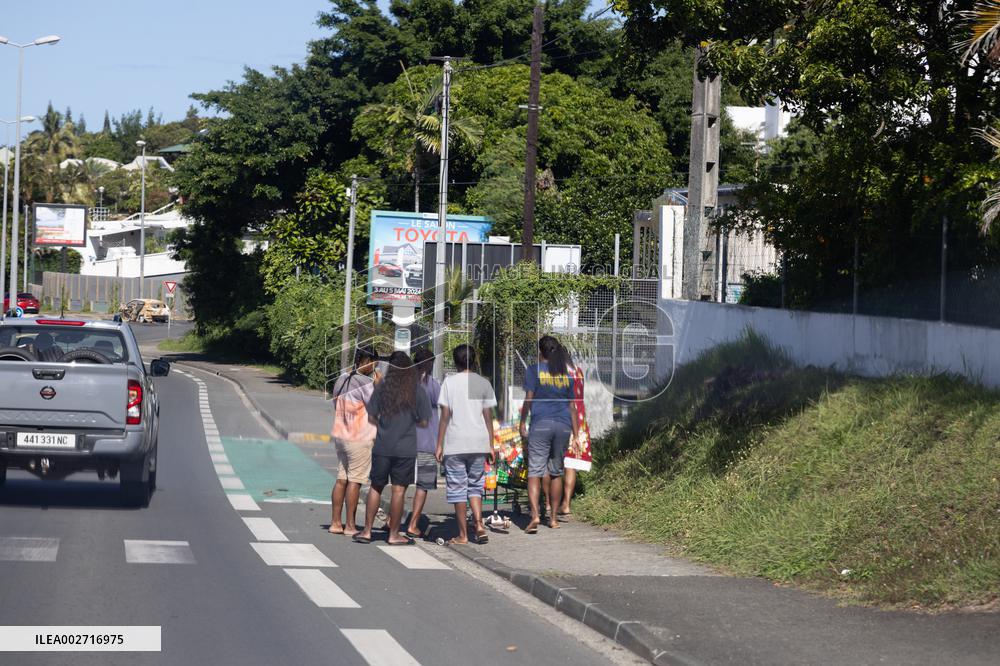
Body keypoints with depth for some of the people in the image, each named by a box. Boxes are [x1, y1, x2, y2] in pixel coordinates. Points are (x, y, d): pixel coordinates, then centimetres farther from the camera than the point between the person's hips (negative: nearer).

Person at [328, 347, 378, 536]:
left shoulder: (341, 379, 10)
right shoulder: (365, 383, -15)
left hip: (340, 435, 8)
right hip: (359, 438, -8)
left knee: (341, 479, 11)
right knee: (355, 481, -3)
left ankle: (335, 522, 12)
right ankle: (350, 525, -1)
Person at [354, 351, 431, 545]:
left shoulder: (382, 387, 0)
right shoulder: (417, 390, -4)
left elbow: (371, 417, 3)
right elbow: (424, 422, -2)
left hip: (382, 447, 2)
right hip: (406, 448, -2)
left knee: (375, 487, 12)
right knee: (399, 490, 3)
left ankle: (367, 531, 12)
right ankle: (394, 534, 8)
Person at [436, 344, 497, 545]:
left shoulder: (450, 382, -2)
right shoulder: (483, 383, 5)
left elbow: (445, 416, -4)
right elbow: (488, 417, 5)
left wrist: (439, 445, 0)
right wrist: (490, 446, 11)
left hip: (455, 444, -3)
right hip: (479, 443, 3)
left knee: (457, 488, 4)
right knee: (475, 486, 14)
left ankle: (463, 534, 4)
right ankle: (479, 524, -5)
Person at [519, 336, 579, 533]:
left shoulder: (534, 370, 1)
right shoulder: (565, 374, 13)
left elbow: (528, 399, -5)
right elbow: (572, 406, 14)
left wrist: (522, 423, 4)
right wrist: (576, 435, 16)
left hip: (541, 423, -4)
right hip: (563, 426, 4)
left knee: (535, 471, -6)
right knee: (556, 472, 14)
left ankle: (535, 515, -23)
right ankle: (553, 517, 18)